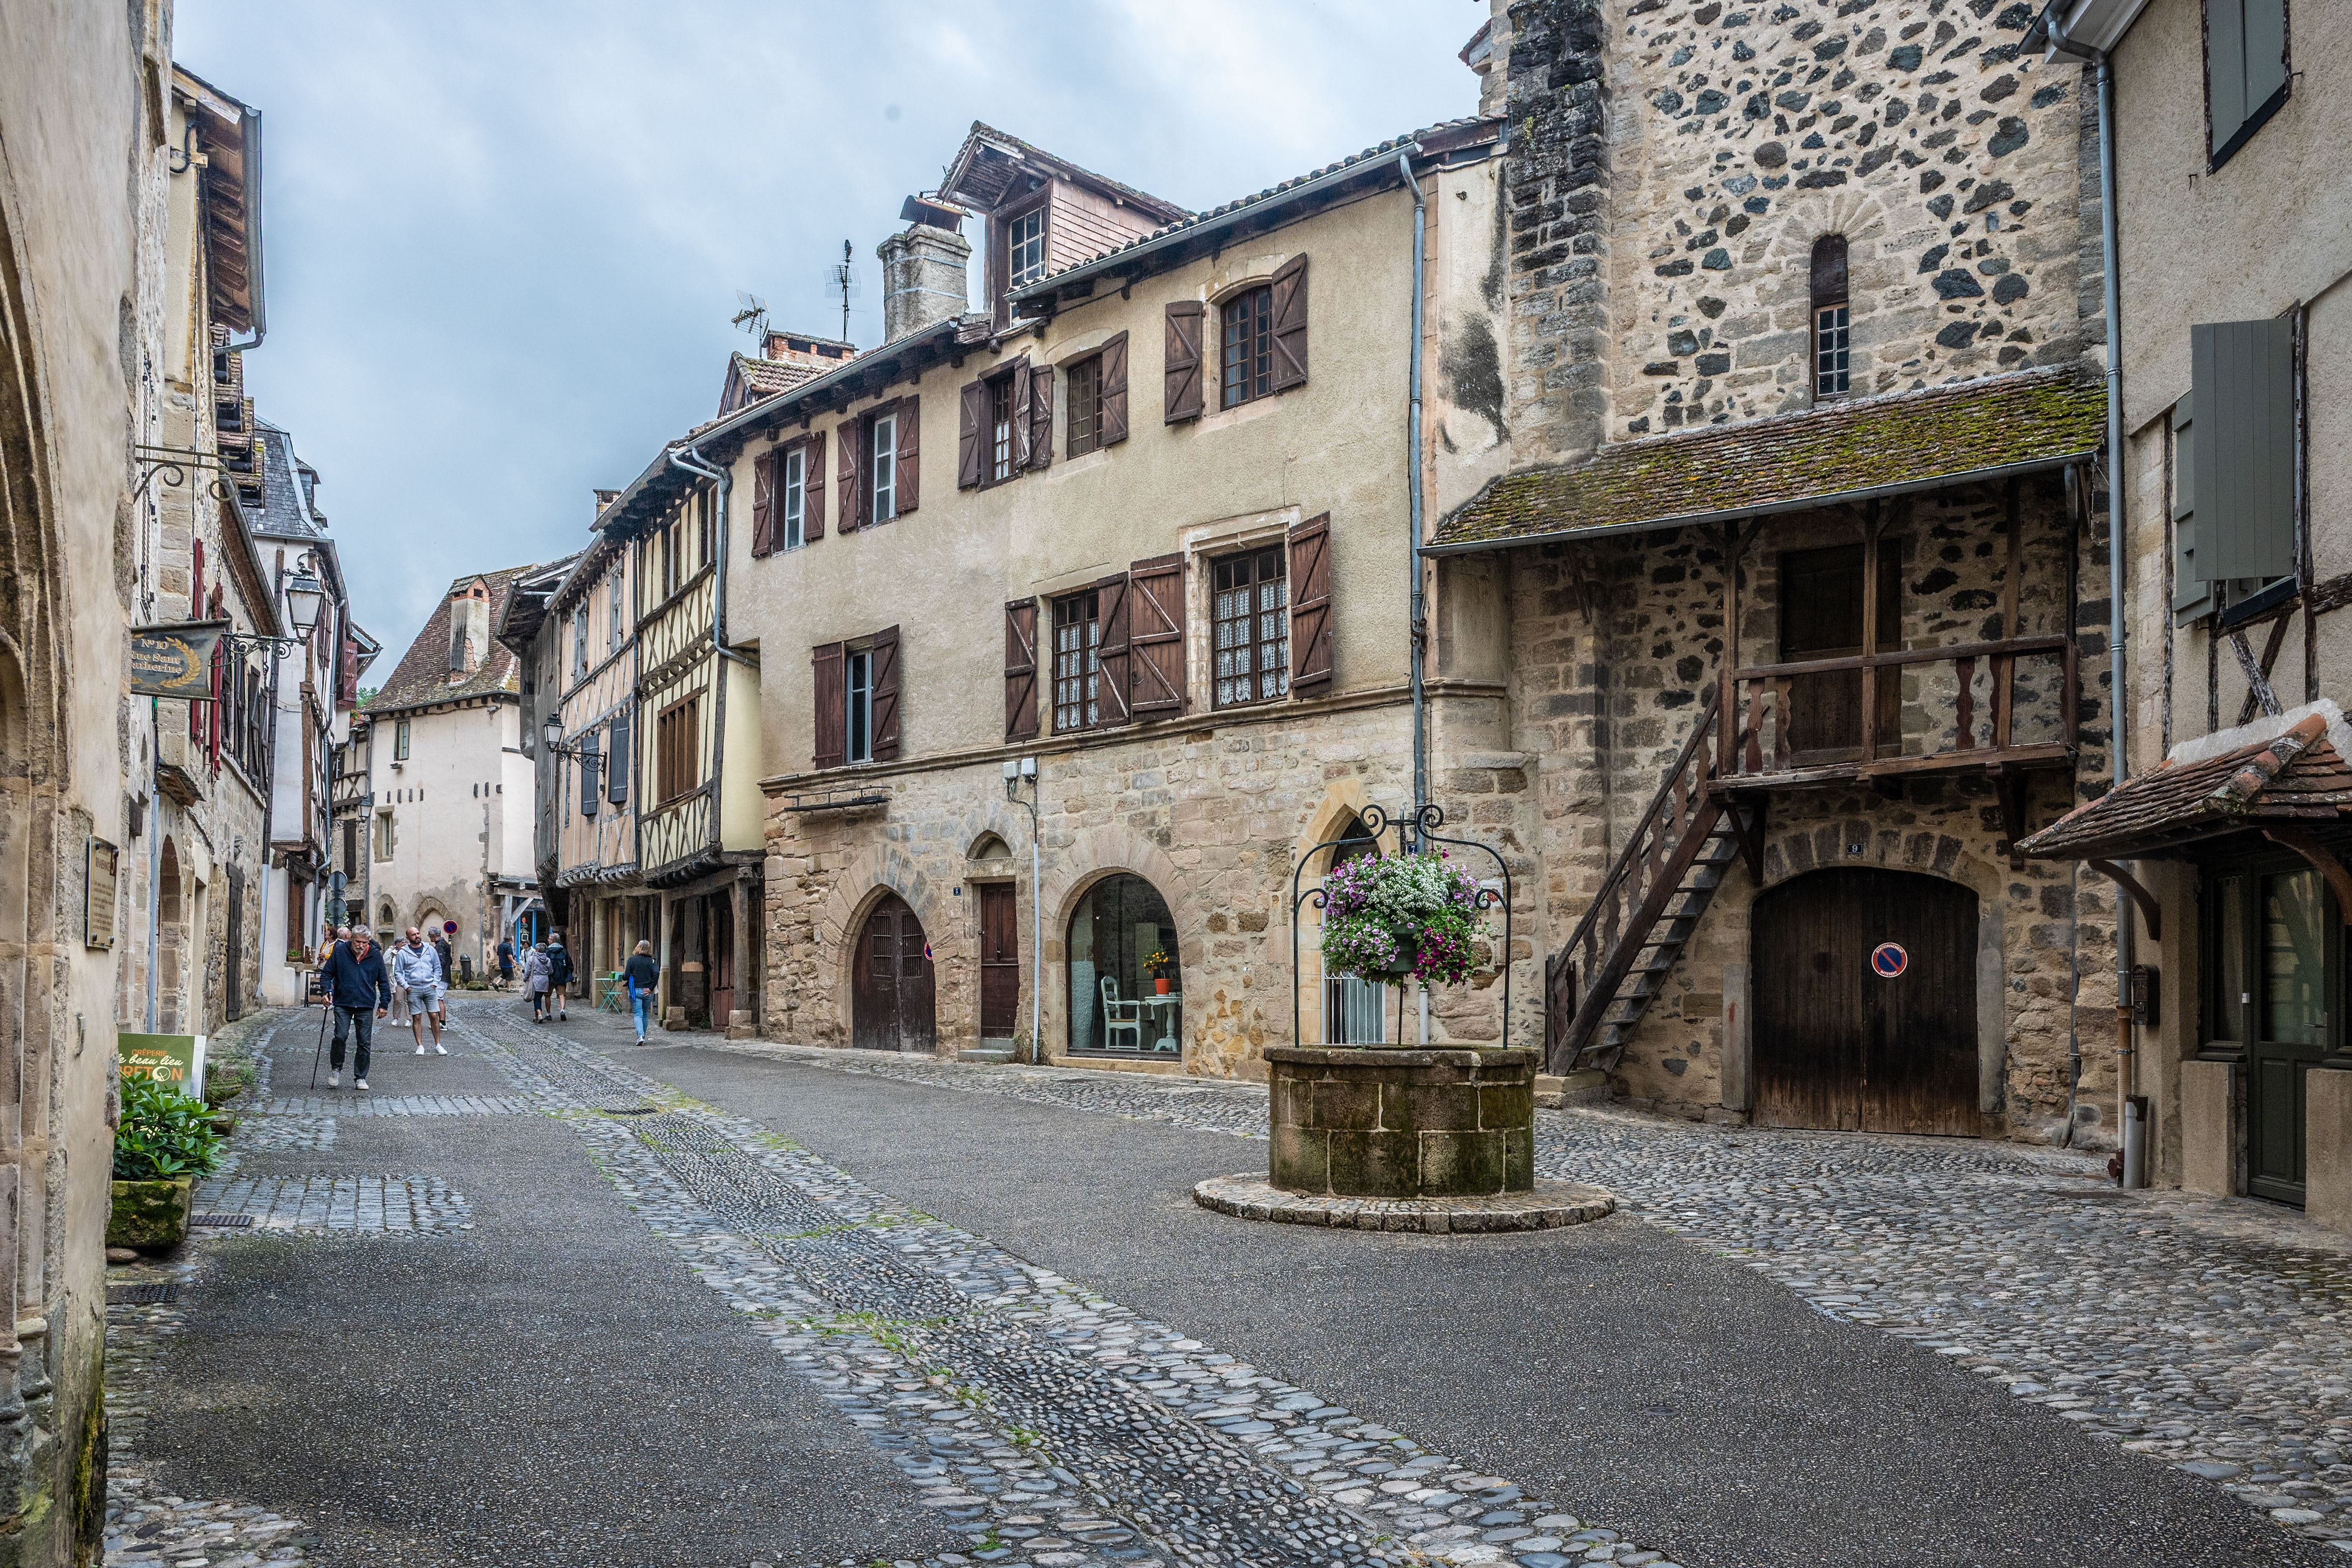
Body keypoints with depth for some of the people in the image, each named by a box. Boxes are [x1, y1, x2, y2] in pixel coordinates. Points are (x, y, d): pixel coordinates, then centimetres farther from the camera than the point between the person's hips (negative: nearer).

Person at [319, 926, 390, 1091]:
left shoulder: (375, 956, 4)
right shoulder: (339, 952, 1)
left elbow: (383, 982, 10)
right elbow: (328, 974, 8)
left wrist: (384, 1004, 6)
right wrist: (326, 992, -8)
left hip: (366, 1007, 1)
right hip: (343, 1004, -1)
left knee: (365, 1042, 1)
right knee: (341, 1036, -14)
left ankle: (360, 1077, 12)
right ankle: (336, 1068, 11)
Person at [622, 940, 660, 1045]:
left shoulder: (632, 960, -2)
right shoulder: (652, 961, 1)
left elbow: (626, 976, -6)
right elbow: (657, 973, -15)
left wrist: (623, 975, 18)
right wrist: (651, 988, -8)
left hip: (635, 990, -2)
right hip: (647, 992, 2)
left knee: (638, 1014, -3)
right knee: (645, 1014, 15)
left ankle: (640, 1036, -22)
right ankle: (643, 1037, 21)